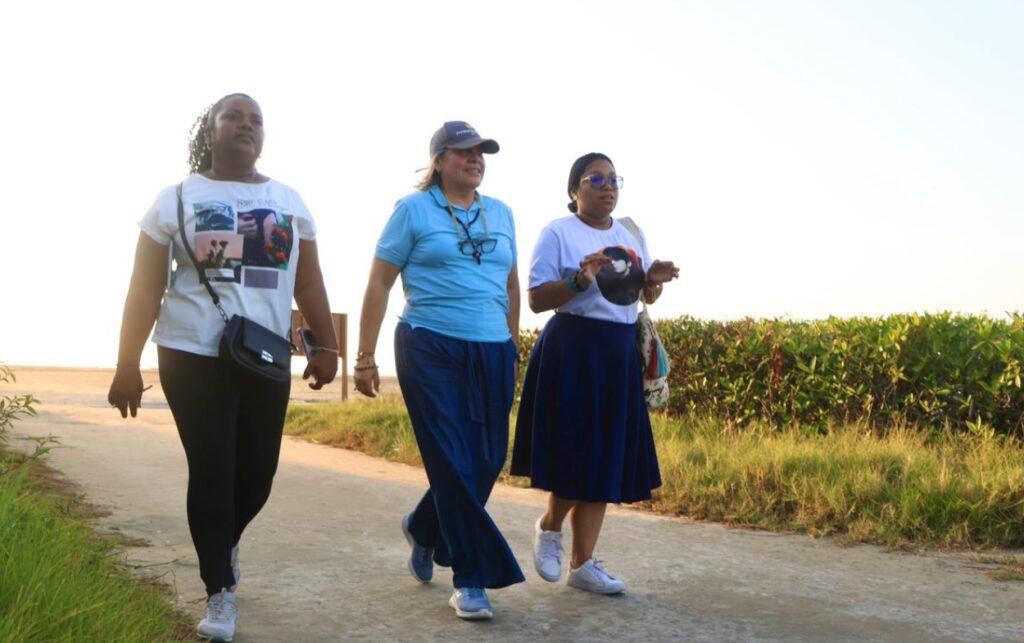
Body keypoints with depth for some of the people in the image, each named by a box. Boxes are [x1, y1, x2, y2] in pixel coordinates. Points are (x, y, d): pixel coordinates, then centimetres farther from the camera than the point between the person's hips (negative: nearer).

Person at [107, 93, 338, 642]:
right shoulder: (177, 199, 3)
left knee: (257, 473, 5)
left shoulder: (289, 202, 11)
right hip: (193, 357, -3)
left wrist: (326, 346, 4)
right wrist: (127, 364, -2)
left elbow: (308, 284, 12)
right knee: (211, 471, -4)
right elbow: (144, 289, 1)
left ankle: (223, 542, 38)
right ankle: (220, 591, 11)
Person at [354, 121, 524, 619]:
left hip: (492, 354, 5)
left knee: (487, 461, 7)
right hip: (431, 351, -5)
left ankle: (424, 529, 34)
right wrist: (365, 359, -5)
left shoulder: (501, 214, 13)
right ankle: (471, 579, 6)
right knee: (453, 464, -4)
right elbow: (379, 284, -2)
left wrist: (512, 346, 20)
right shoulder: (413, 210, -1)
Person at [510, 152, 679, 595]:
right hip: (572, 349, -6)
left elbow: (646, 298, 20)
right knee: (576, 454, -8)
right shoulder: (558, 233, -3)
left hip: (621, 352, 6)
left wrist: (653, 280, -2)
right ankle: (549, 526, 22)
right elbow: (537, 299, -7)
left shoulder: (631, 235, 14)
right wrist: (581, 279, -22)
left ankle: (582, 565, 12)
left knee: (606, 458, 4)